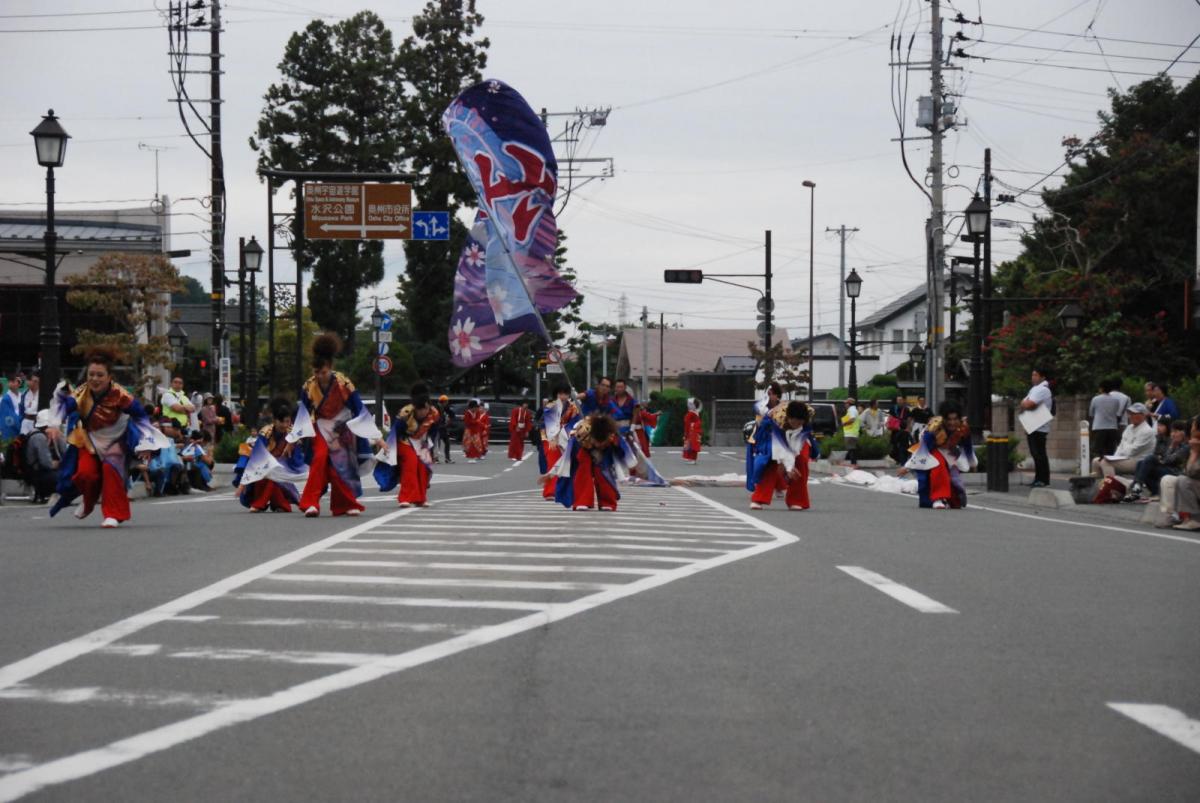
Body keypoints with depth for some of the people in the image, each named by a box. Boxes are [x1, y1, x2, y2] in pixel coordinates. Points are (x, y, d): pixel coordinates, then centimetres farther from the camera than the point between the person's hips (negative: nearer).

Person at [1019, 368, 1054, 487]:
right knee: (1036, 454, 12)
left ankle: (1043, 479, -7)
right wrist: (1025, 404, -5)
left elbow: (1028, 405, -23)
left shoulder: (1042, 389, -13)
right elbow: (1024, 403, 16)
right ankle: (1038, 478, 18)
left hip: (1039, 427, -10)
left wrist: (1024, 404, -1)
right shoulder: (1034, 388, 20)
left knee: (1039, 454, -9)